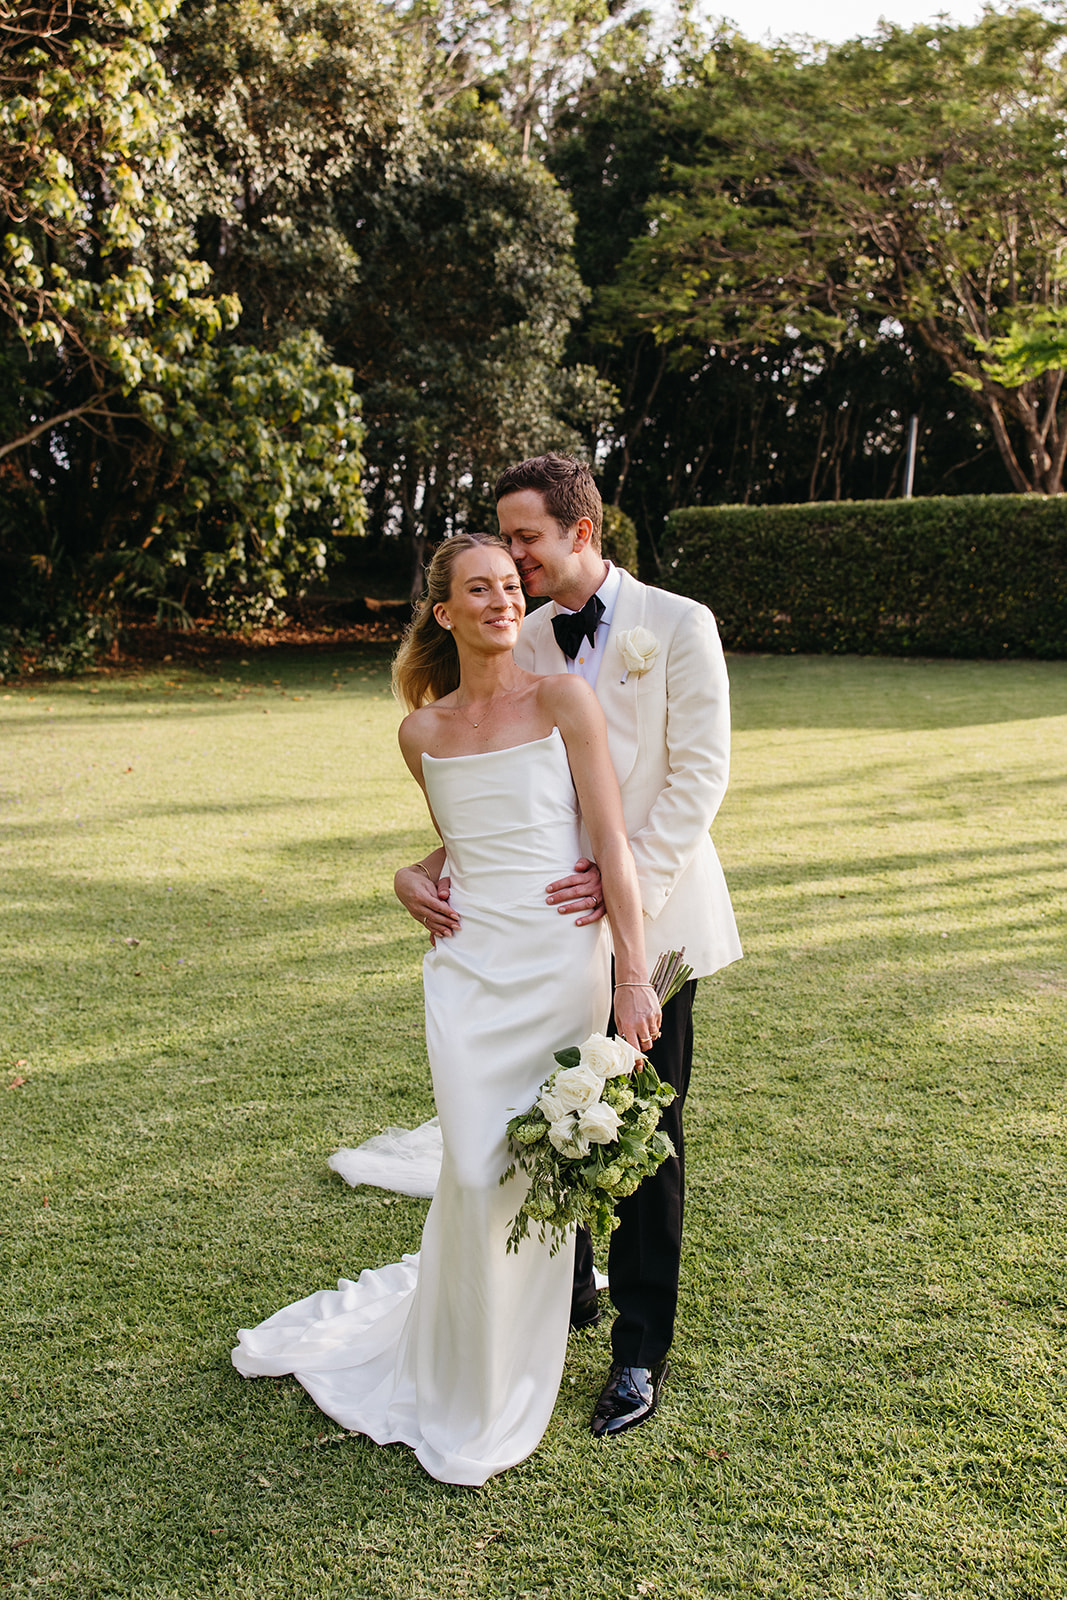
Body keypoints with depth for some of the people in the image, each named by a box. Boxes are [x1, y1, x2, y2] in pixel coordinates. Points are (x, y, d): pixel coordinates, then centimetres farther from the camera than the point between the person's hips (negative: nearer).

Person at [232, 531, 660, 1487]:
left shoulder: (564, 700, -5)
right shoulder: (422, 734, 6)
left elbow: (612, 843, -9)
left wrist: (633, 976, -13)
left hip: (562, 968, -2)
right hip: (469, 970, 2)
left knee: (540, 1178, 5)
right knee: (476, 1176, -1)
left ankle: (504, 1400, 30)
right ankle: (458, 1390, 27)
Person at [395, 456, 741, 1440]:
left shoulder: (677, 625, -6)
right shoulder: (519, 648, 5)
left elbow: (700, 772, -11)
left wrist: (630, 881, -22)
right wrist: (425, 870, -13)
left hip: (651, 922, -4)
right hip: (552, 924, 4)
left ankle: (642, 1352, 21)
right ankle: (567, 1296, 37)